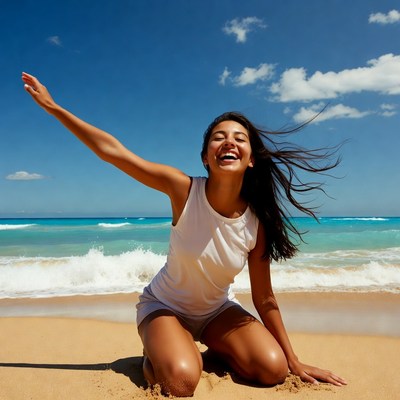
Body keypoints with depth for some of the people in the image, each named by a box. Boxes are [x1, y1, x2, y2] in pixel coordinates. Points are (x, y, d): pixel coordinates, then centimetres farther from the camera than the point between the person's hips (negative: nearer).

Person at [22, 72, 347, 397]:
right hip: (165, 306, -2)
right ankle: (155, 349, 7)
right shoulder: (184, 189, -27)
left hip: (218, 310, 3)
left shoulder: (257, 223, -20)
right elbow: (109, 150, -22)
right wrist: (53, 106, -18)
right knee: (181, 380, -29)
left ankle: (214, 348, 15)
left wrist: (294, 361, -3)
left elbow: (265, 300, -10)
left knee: (274, 369, -15)